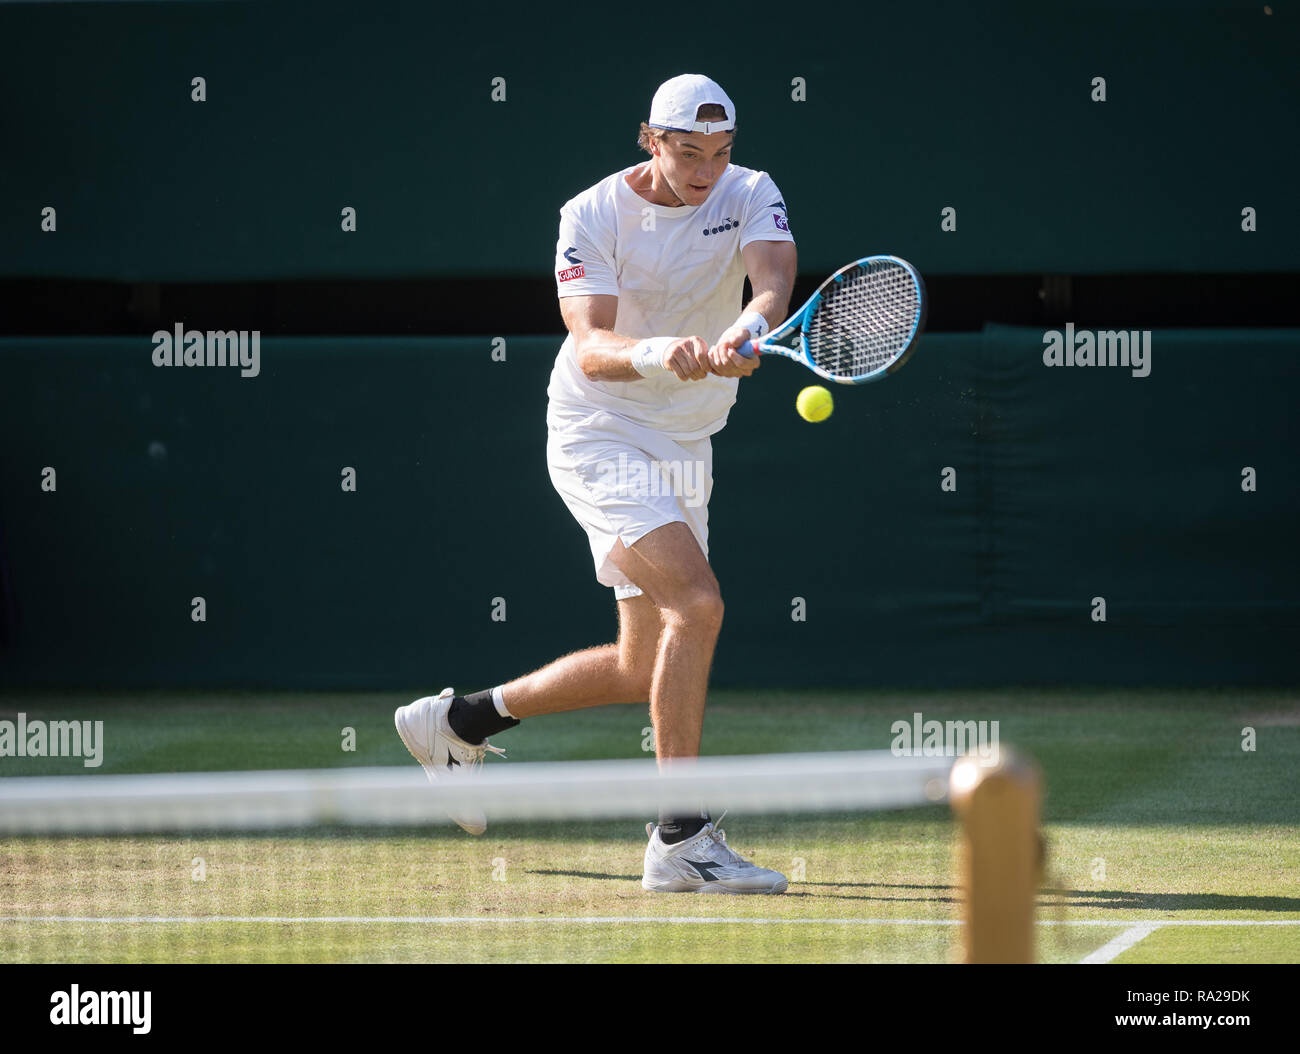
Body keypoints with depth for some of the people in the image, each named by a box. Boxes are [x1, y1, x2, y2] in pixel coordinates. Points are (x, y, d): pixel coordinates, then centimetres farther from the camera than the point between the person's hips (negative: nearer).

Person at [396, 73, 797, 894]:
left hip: (685, 450, 6)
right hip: (602, 437, -6)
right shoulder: (594, 216, -13)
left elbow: (775, 283, -23)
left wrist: (746, 332, -45)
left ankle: (461, 721, 31)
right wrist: (659, 353, -44)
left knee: (644, 669, 10)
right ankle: (682, 842, -24)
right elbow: (590, 349, -23)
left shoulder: (750, 195, -3)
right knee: (697, 603, -25)